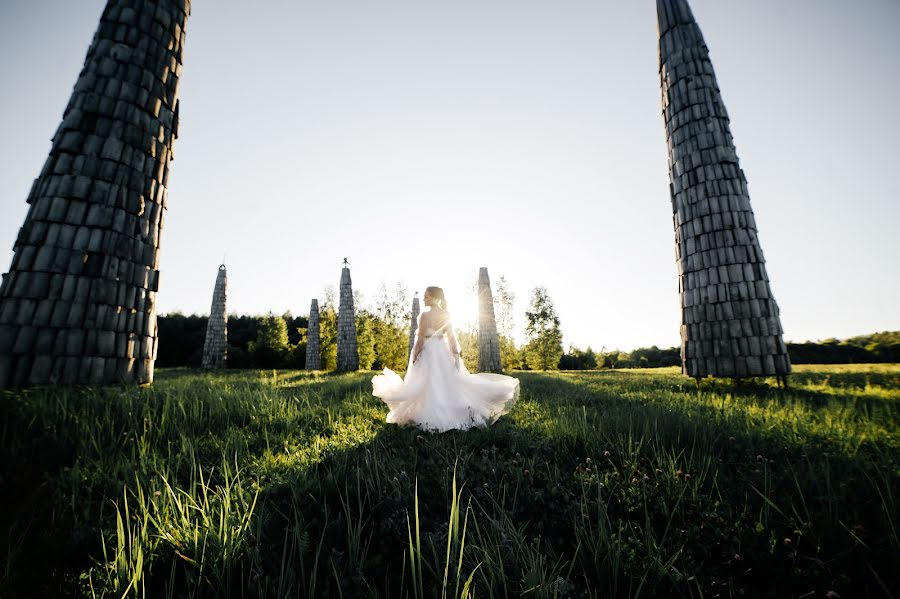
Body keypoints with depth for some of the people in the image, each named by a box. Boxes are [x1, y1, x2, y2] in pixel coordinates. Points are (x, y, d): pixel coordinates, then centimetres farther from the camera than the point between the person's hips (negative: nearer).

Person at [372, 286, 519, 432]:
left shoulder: (425, 315, -15)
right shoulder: (446, 315, 2)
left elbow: (421, 339, -14)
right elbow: (451, 337, 2)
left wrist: (414, 357, -7)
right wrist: (455, 354, 6)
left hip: (427, 353, -5)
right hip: (443, 352, 6)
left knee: (429, 387, 2)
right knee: (448, 384, 12)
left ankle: (433, 418, 8)